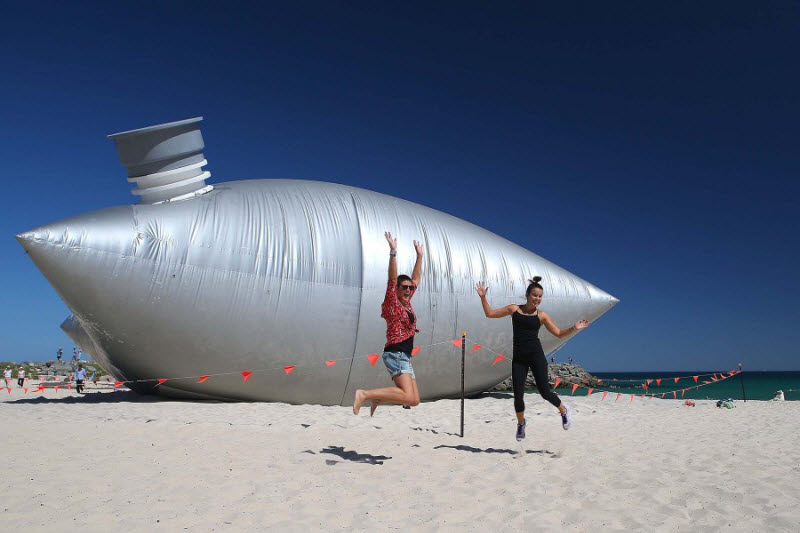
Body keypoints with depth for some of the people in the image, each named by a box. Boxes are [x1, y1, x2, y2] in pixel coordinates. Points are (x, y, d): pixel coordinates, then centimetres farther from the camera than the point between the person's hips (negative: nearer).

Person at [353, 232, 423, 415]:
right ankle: (364, 394, -19)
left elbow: (416, 278, 21)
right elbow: (392, 280, -19)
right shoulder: (392, 303, -6)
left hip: (404, 358, 9)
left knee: (414, 401, 6)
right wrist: (393, 252, -25)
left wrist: (419, 255, 21)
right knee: (408, 397, -24)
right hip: (395, 355, -9)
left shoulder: (407, 304, 14)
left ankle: (378, 399, 22)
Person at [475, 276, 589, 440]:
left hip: (536, 356, -1)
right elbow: (490, 314, 11)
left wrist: (574, 328, -7)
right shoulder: (514, 309, 6)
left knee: (544, 391, -2)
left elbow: (559, 333, 7)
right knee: (518, 395, 1)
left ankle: (564, 410, 30)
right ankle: (521, 423, 29)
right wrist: (483, 297, 3)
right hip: (518, 358, 1)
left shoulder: (541, 315, 3)